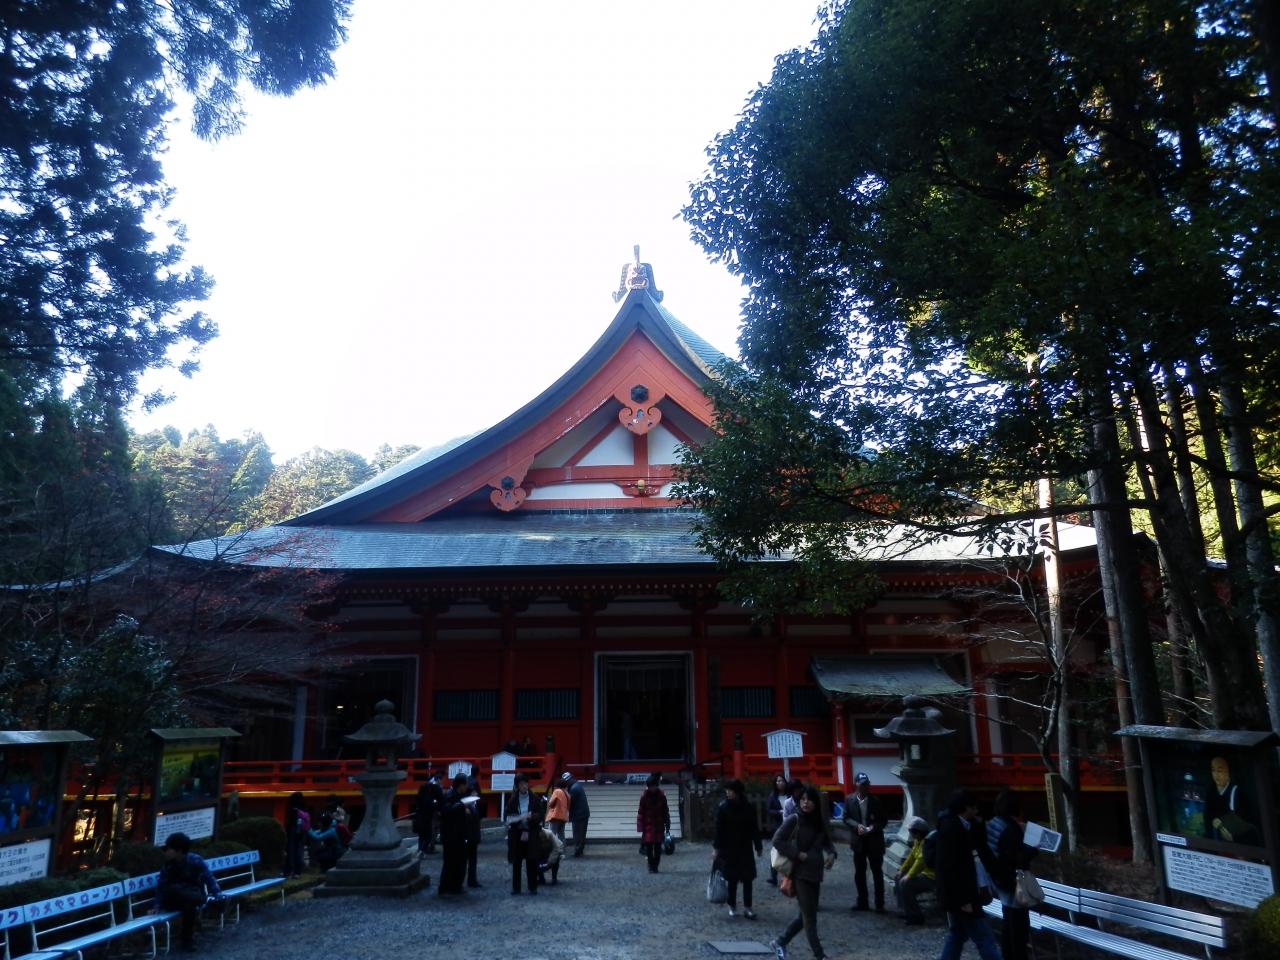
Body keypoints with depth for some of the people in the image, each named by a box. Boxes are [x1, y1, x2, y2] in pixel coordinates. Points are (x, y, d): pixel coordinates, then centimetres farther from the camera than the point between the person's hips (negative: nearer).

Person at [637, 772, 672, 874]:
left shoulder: (662, 796, -1)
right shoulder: (644, 796, -7)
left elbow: (666, 811, 6)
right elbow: (641, 812, -5)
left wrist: (667, 825, 6)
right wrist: (640, 827, -8)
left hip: (659, 825, 2)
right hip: (648, 824, -2)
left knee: (658, 847, 2)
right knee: (649, 846, -5)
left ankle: (655, 866, 13)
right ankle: (651, 866, 7)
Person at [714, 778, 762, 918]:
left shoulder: (748, 807, -4)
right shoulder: (723, 807, -9)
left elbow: (754, 829, 3)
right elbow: (718, 829, -7)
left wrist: (758, 847, 5)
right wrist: (716, 848, -9)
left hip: (745, 849, 2)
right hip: (729, 849, -2)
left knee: (748, 878, 2)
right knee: (732, 879, 5)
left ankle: (747, 907, 10)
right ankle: (732, 906, 19)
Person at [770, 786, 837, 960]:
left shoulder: (819, 822, 6)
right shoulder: (794, 819, -12)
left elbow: (827, 842, 19)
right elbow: (777, 840, -14)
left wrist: (831, 854, -2)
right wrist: (797, 854, -17)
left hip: (815, 873, 7)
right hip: (801, 873, -7)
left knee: (806, 914, 13)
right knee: (809, 915, -1)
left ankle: (780, 942, 27)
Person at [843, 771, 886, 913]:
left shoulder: (876, 800, -4)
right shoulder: (850, 800, -2)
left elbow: (883, 820, 0)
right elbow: (846, 818, 0)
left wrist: (874, 826, -19)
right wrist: (857, 826, -18)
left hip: (874, 841, -1)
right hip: (858, 841, 1)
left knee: (877, 873, 6)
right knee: (859, 873, 10)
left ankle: (880, 904, 14)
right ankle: (861, 901, 22)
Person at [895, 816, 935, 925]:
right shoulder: (918, 841, 6)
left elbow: (920, 862, -28)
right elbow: (911, 856, 13)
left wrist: (909, 876, -21)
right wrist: (901, 870, 10)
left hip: (931, 877, -11)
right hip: (923, 872, 11)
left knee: (905, 883, -24)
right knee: (898, 878, 14)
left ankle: (916, 916, -12)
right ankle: (906, 910, 20)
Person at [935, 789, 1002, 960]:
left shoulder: (957, 826, 9)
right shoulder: (951, 829, -21)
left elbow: (979, 847, 15)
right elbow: (950, 868, -24)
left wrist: (978, 825, 2)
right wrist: (963, 899, -23)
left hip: (958, 895, 10)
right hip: (960, 896, -10)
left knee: (957, 934, 17)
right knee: (985, 940, -5)